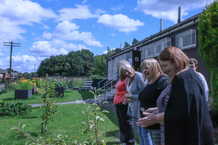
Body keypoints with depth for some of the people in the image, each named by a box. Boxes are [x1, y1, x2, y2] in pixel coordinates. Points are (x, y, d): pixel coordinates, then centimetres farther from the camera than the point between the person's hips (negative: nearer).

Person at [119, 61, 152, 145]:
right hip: (134, 109, 9)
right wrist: (127, 99, -1)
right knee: (140, 133, 19)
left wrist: (130, 96, -13)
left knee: (145, 134, -2)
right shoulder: (128, 79, 9)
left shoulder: (139, 77, -19)